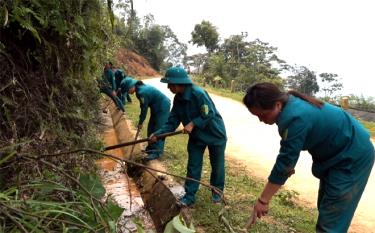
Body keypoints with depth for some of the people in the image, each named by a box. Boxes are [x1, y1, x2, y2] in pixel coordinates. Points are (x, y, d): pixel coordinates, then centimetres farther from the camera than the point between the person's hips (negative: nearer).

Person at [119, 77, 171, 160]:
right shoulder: (140, 88, 3)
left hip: (163, 107, -10)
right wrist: (141, 120, 11)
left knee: (158, 130, -9)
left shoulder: (142, 92, -26)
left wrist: (141, 122, -8)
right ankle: (151, 148, 24)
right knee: (151, 128, 13)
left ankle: (156, 152, -4)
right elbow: (143, 106, 10)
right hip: (157, 107, 10)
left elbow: (144, 108, -19)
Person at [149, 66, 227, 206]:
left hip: (215, 135, -6)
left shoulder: (198, 93, -29)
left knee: (217, 166, 12)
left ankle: (217, 192, 35)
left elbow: (210, 114, -28)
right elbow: (172, 121, -5)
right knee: (193, 167, 9)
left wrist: (192, 124, -32)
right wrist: (158, 134, -17)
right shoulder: (178, 99, -6)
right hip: (196, 137, 6)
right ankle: (189, 196, 22)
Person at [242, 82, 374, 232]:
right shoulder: (290, 104, -8)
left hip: (353, 156, -9)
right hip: (337, 152, 9)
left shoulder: (295, 118, -36)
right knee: (325, 208, 20)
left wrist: (263, 200, -24)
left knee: (331, 220, -4)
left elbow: (284, 163, -31)